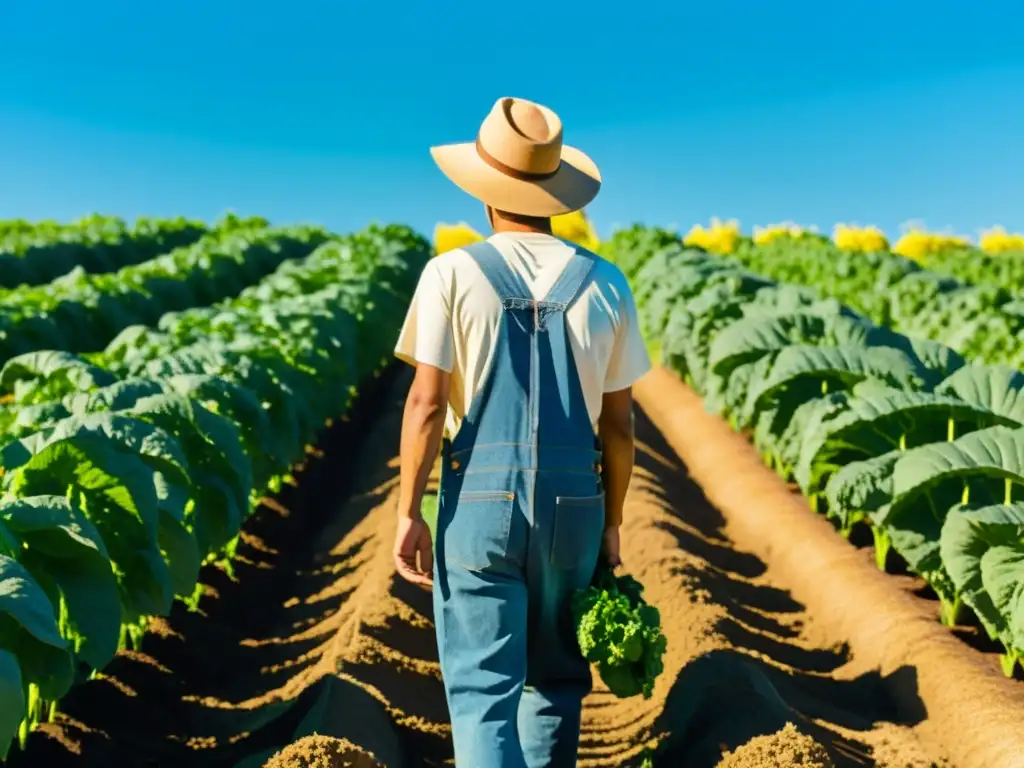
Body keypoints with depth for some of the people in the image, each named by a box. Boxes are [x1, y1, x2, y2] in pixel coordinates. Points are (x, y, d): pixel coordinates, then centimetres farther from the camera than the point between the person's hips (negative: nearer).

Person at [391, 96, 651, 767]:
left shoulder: (453, 273, -6)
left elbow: (427, 403, -11)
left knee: (481, 687, 1)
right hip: (573, 507, 3)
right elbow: (619, 422, 4)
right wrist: (611, 524, 14)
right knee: (555, 678, 20)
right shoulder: (605, 283, 2)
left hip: (480, 506, -3)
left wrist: (408, 513, -5)